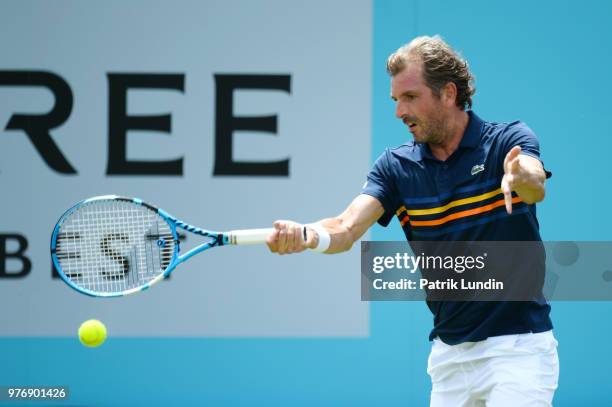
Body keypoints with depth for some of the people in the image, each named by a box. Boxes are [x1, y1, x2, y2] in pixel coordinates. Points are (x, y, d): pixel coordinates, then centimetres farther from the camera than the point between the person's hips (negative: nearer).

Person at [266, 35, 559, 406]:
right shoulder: (396, 166, 3)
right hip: (450, 354, 5)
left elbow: (535, 186, -29)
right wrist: (305, 235, -35)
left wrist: (520, 177, -54)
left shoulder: (508, 140, -7)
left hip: (518, 345, -5)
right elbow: (346, 229, -12)